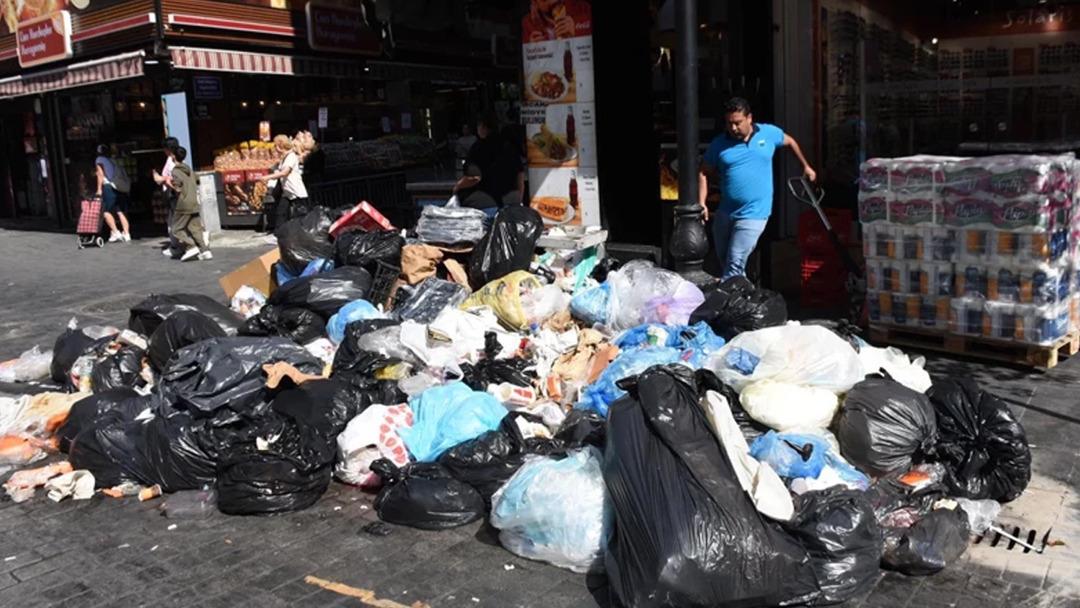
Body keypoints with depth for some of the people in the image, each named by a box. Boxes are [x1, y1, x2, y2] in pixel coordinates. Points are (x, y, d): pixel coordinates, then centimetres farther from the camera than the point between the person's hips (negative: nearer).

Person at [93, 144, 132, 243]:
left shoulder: (99, 160, 9)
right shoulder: (112, 160, 25)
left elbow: (100, 174, 0)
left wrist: (99, 189, 0)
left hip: (109, 187, -5)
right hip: (121, 188, 5)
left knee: (106, 211, -2)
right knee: (121, 212, 5)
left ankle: (115, 232, -13)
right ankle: (126, 233, -2)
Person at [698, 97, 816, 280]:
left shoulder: (769, 133, 0)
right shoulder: (719, 145, -1)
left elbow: (790, 142, 20)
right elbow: (704, 174, 4)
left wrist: (806, 166, 28)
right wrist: (701, 203, -6)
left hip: (753, 214, -3)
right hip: (724, 213, 3)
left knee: (734, 267, -11)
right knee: (724, 263, 14)